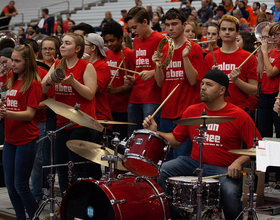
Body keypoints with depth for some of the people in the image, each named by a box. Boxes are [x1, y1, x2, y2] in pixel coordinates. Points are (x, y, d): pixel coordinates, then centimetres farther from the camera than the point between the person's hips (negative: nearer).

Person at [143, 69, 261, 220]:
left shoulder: (239, 116, -5)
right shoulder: (192, 111, 9)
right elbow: (176, 140, 16)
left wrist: (239, 162, -20)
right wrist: (155, 132, 0)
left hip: (224, 169, -4)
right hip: (194, 163, 4)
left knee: (230, 193, -34)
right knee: (159, 172, -14)